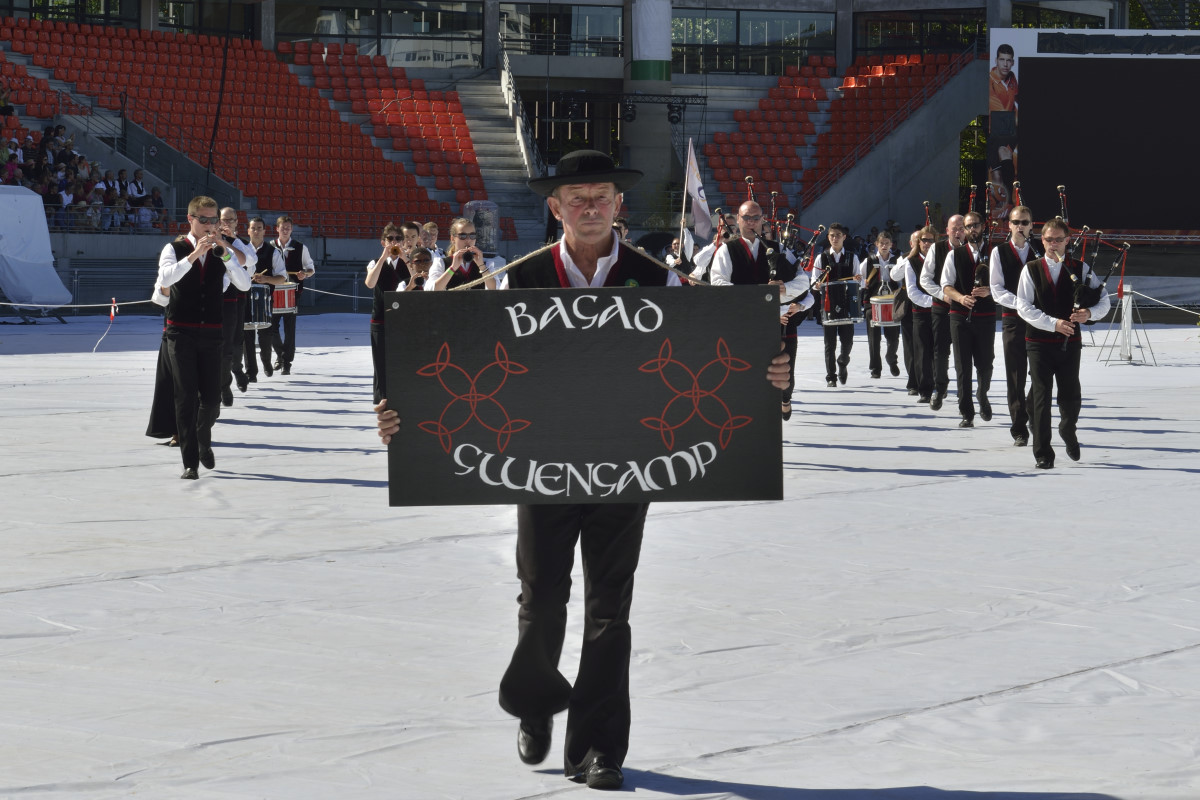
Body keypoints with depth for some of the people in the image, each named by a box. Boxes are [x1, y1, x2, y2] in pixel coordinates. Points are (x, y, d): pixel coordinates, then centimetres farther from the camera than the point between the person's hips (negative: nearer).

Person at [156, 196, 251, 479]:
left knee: (211, 399, 3)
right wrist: (193, 255, -28)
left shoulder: (222, 252, 9)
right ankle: (190, 462, -2)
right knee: (186, 398, -7)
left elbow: (245, 284, -6)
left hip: (211, 334, 3)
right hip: (181, 333, -3)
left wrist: (224, 253, -18)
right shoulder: (175, 249, 0)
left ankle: (203, 441, 34)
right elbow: (164, 279, -20)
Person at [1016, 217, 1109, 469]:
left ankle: (1067, 431, 37)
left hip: (1069, 343, 1)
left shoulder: (1080, 269, 5)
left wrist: (1089, 313, -17)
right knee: (1040, 396, -6)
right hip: (1039, 342, -1)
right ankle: (1043, 452, 0)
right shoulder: (1031, 270, 2)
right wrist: (1053, 323, -15)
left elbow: (1104, 300, 5)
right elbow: (1023, 306, -5)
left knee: (1071, 396, 4)